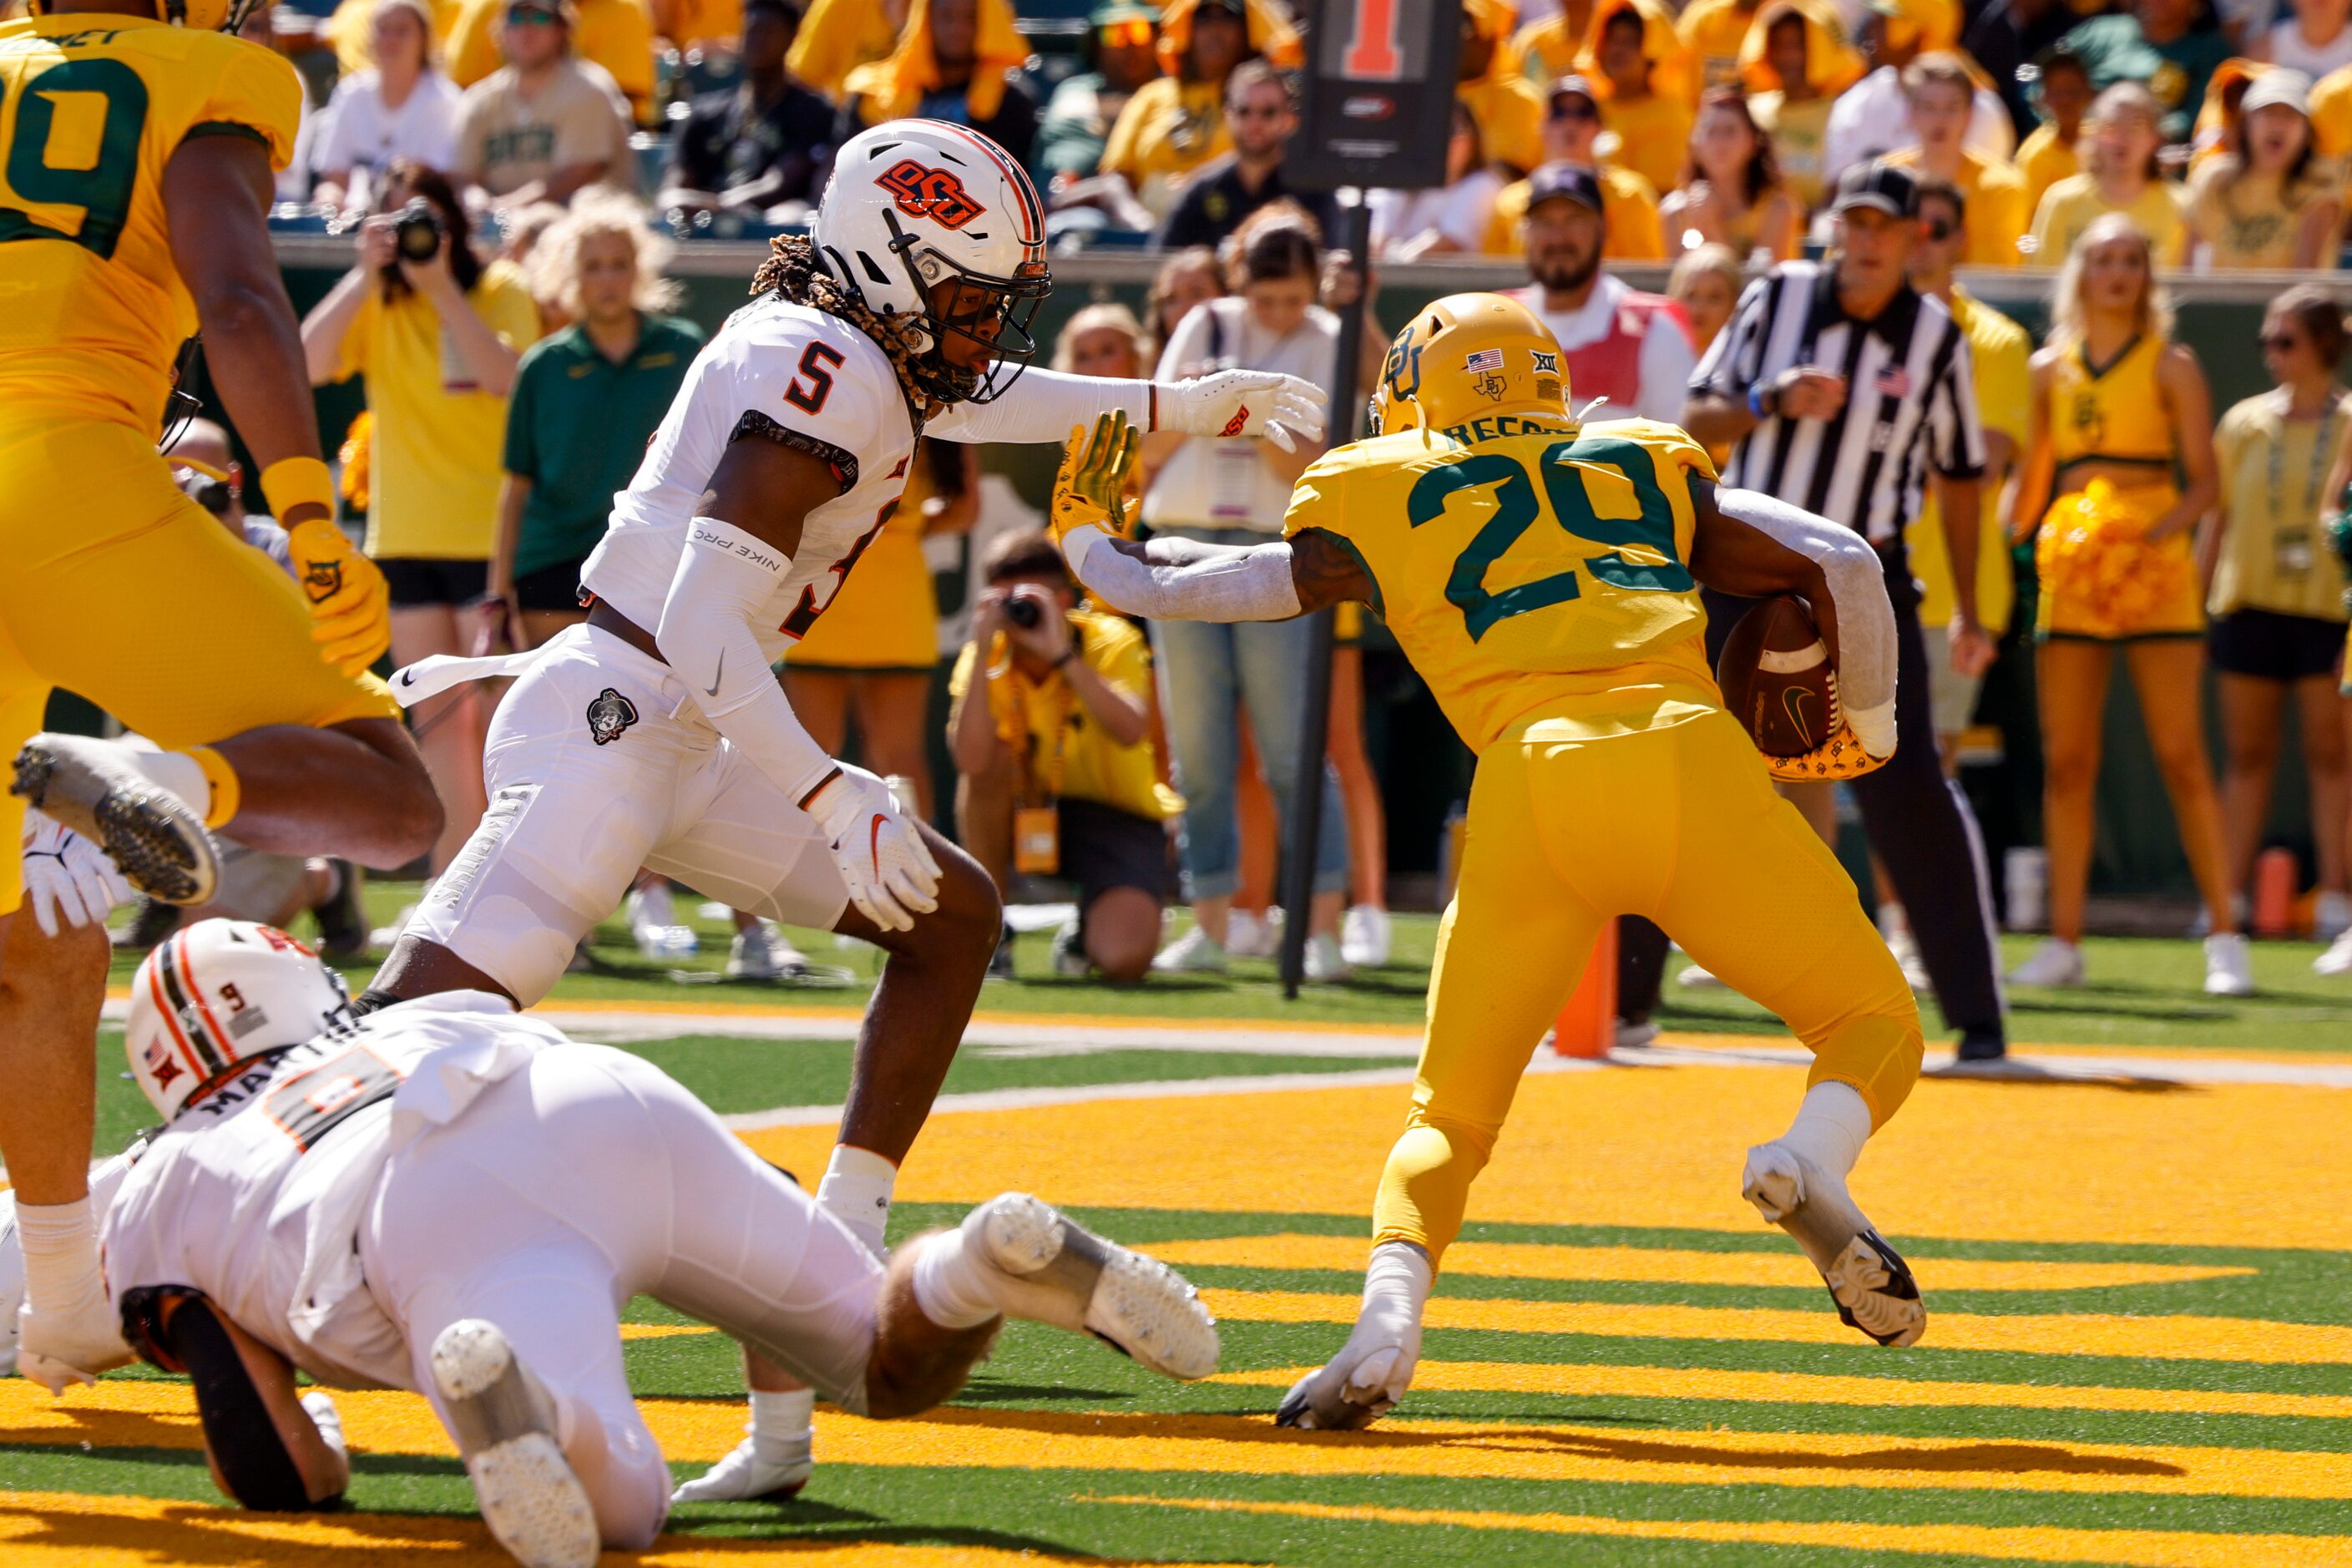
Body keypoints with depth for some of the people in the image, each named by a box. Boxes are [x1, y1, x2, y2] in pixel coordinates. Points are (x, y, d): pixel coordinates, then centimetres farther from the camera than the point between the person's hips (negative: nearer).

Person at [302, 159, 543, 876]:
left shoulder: (501, 292, -3)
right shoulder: (377, 304, 6)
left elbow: (507, 376, -21)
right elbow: (309, 363, -11)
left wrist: (442, 284, -23)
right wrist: (368, 273, -16)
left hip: (491, 537, -4)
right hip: (406, 536, 4)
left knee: (495, 716, -8)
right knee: (439, 718, 7)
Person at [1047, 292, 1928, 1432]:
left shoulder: (1374, 509, 23)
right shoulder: (1645, 474, 27)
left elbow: (1166, 587, 29)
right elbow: (1839, 563, 21)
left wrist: (1088, 536, 51)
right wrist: (1869, 726, 37)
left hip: (1531, 782, 0)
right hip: (1689, 758, 0)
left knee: (1450, 1113, 14)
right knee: (1876, 1028, 13)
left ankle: (1388, 1318, -13)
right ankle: (1810, 1164, -21)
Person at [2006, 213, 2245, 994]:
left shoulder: (2171, 365, 2)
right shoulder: (2050, 368, 12)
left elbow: (2203, 482, -2)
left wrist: (2151, 533, -18)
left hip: (2155, 571, -3)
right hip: (2067, 571, 3)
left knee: (2180, 754, -7)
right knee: (2065, 760, 0)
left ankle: (2224, 936, -3)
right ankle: (2064, 940, 5)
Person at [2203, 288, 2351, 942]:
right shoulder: (2245, 423, 8)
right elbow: (2217, 516, 11)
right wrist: (2194, 605, 9)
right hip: (2248, 605, 3)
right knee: (2246, 753, 6)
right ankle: (2231, 896, 8)